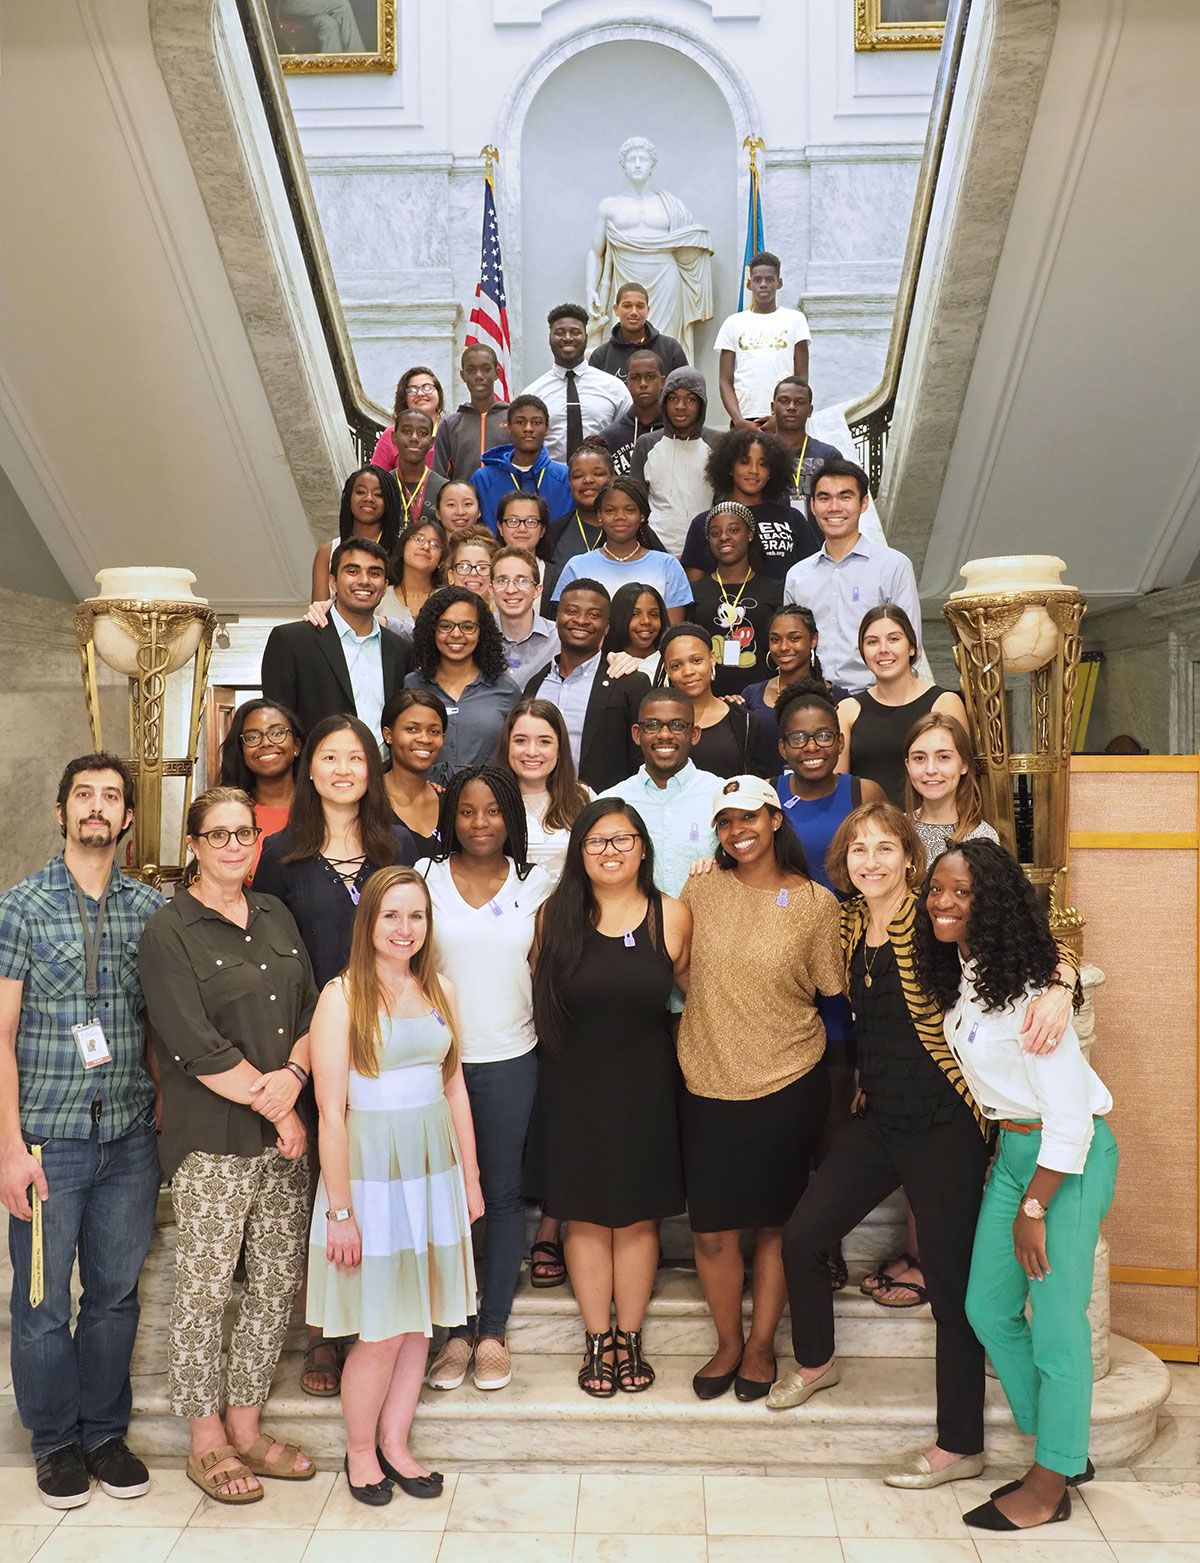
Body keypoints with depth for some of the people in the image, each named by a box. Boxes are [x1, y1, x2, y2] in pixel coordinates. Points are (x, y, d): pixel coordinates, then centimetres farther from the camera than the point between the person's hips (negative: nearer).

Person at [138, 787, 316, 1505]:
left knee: (279, 1282, 10)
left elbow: (312, 1007, 8)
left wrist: (292, 1077, -10)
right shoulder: (169, 931, -7)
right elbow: (197, 1047, -15)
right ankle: (206, 1442, 21)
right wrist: (270, 1103, -12)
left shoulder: (276, 915, 12)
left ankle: (246, 1425, 27)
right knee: (204, 1288, 3)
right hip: (212, 1140, -6)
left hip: (285, 1134, 6)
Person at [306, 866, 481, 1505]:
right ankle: (359, 1451, 27)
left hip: (433, 1170, 5)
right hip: (371, 1171, -5)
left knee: (419, 1321, 13)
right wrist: (339, 1210, -13)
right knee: (381, 1331, 4)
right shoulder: (342, 996, -10)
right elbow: (331, 1111, -12)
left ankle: (394, 1444, 31)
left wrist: (470, 1179, 11)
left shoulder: (439, 991, 6)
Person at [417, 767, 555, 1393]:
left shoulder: (535, 883, 3)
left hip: (509, 1059, 1)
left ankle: (493, 1330, 22)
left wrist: (548, 1037, 1)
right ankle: (458, 1328, 20)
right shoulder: (426, 877, -1)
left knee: (502, 1194, 8)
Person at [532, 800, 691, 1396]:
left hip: (644, 1085, 0)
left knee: (637, 1218, 10)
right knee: (586, 1217, 8)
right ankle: (597, 1341, 24)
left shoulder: (672, 916, -5)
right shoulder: (555, 917, -3)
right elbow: (541, 994, 7)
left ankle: (629, 1339, 27)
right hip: (574, 1085, 0)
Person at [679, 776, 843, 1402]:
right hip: (708, 1084, 2)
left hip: (788, 1085, -1)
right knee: (711, 1230, 7)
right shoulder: (701, 890, 0)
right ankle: (728, 1342, 30)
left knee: (775, 1223, 12)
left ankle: (761, 1344, 32)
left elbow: (833, 991, 0)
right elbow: (679, 972, 9)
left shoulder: (815, 902, -4)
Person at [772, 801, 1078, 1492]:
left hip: (945, 1124, -6)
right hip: (879, 1118, 6)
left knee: (952, 1279, 2)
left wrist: (1059, 988, -39)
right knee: (803, 1235, 8)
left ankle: (960, 1446, 19)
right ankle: (816, 1362, 35)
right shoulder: (849, 924, 5)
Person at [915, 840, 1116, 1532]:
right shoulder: (958, 975, 2)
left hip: (1072, 1154, -8)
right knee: (987, 1308, 12)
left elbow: (1069, 1113, -22)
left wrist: (1033, 1208, -17)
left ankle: (1052, 1483, 20)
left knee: (1055, 1321, 1)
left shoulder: (1025, 986, -23)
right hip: (1013, 1148, 9)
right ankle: (1065, 1449, 31)